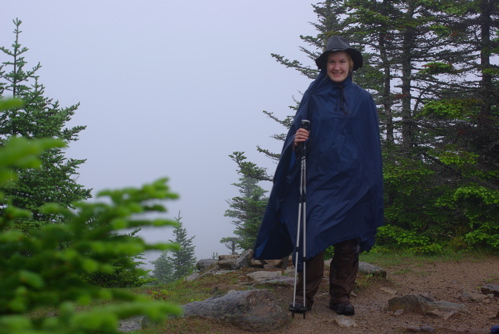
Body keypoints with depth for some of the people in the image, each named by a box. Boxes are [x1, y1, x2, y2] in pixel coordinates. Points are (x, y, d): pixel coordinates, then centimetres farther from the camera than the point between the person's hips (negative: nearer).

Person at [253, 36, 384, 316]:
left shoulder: (363, 100, 8)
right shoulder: (313, 96, 7)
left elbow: (372, 145, 8)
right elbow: (297, 131, 8)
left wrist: (371, 185, 3)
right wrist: (296, 140, -16)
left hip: (351, 182, 1)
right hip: (317, 178, 0)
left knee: (347, 241, 3)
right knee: (312, 235, -7)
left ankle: (341, 296, 13)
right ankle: (305, 295, 3)